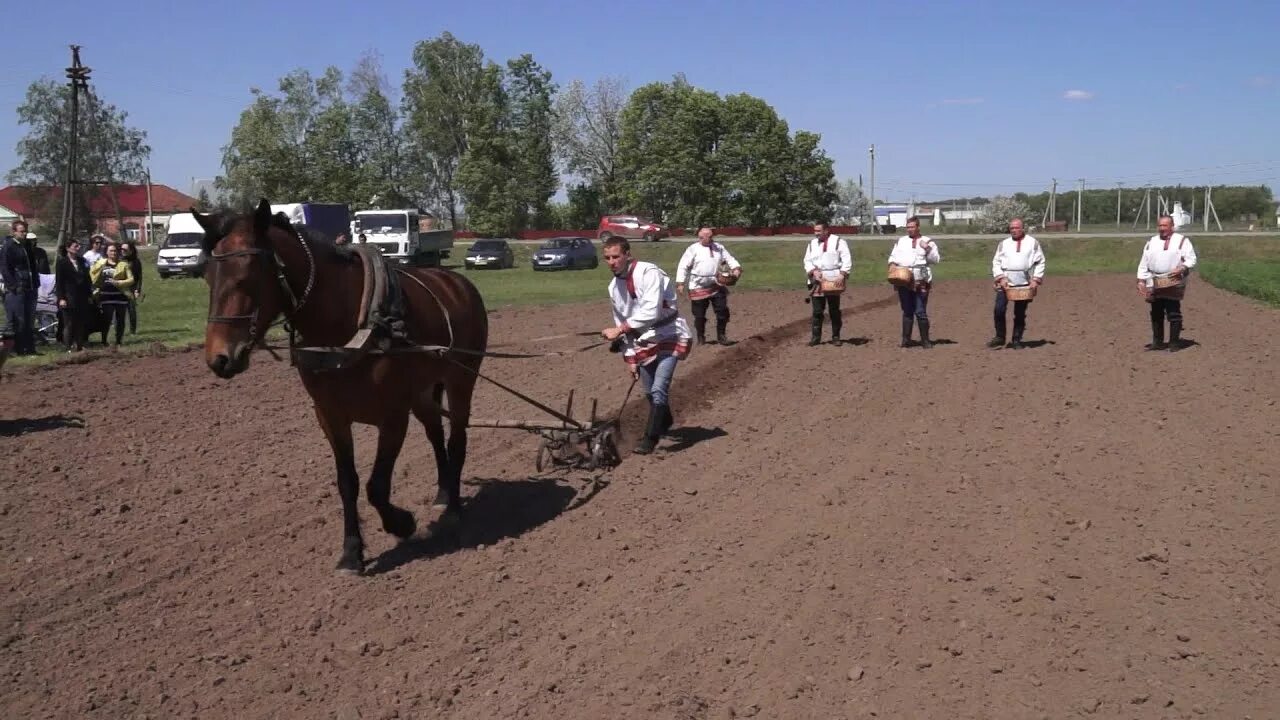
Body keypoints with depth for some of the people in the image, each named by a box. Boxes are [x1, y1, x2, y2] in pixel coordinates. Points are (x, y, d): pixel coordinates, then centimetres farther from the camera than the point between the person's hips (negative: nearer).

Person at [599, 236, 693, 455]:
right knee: (650, 393, 15)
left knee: (658, 389, -18)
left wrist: (619, 330, -32)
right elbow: (623, 323, 11)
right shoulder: (614, 286, 3)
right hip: (643, 342, 7)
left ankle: (649, 439, -11)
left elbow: (651, 312, -31)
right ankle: (665, 421, 43)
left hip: (668, 336, -7)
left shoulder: (648, 273, -21)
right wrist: (630, 357, 9)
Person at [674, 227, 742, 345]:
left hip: (717, 286, 3)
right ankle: (701, 338, 21)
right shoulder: (693, 249, -4)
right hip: (699, 288, -3)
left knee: (722, 311, 1)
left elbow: (730, 259, 8)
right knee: (699, 315, 5)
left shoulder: (719, 248, 8)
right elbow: (683, 266, -5)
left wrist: (736, 268, -12)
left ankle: (721, 336, 15)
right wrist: (680, 283, -11)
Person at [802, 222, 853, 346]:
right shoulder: (812, 243, 13)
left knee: (834, 310, 4)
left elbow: (847, 259, -6)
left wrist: (842, 274, -17)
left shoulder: (838, 241, -1)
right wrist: (813, 271, -8)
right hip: (817, 281, 3)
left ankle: (836, 337, 12)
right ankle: (816, 337, 8)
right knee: (817, 310, 1)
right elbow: (807, 261, 11)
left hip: (833, 280, -3)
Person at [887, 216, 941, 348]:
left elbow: (936, 259, 0)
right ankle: (906, 339, 12)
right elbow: (893, 255, 19)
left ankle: (925, 340, 5)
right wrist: (892, 263, -2)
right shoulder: (901, 241, 15)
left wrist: (927, 249, -15)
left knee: (920, 312, -4)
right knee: (907, 311, 8)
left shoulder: (927, 241, 6)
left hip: (920, 282, -3)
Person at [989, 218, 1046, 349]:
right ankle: (999, 337, 2)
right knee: (999, 309, -12)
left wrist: (1035, 279, -6)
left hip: (1024, 284, -1)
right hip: (1005, 283, 1)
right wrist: (1001, 278, -7)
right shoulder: (1004, 244, 7)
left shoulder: (1033, 243, 3)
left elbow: (1040, 262, 4)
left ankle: (1016, 341, 16)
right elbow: (996, 262, 7)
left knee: (1020, 314, 5)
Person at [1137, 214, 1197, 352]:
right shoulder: (1151, 242, 14)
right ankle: (1157, 342, 19)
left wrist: (1182, 269, -20)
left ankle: (1174, 343, 1)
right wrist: (1141, 280, 5)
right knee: (1156, 314, 10)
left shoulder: (1182, 240, 2)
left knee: (1174, 313, -6)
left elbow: (1191, 259, -2)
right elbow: (1144, 263, 14)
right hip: (1154, 284, 5)